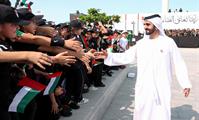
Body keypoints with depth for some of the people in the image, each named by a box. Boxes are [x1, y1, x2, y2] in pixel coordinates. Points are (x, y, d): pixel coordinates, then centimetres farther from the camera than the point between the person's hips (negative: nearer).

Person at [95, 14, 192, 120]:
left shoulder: (168, 42, -3)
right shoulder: (141, 43, 3)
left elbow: (179, 63, 1)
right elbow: (125, 57, 3)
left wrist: (186, 83, -1)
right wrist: (108, 56, -8)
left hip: (162, 87, -2)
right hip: (143, 87, 2)